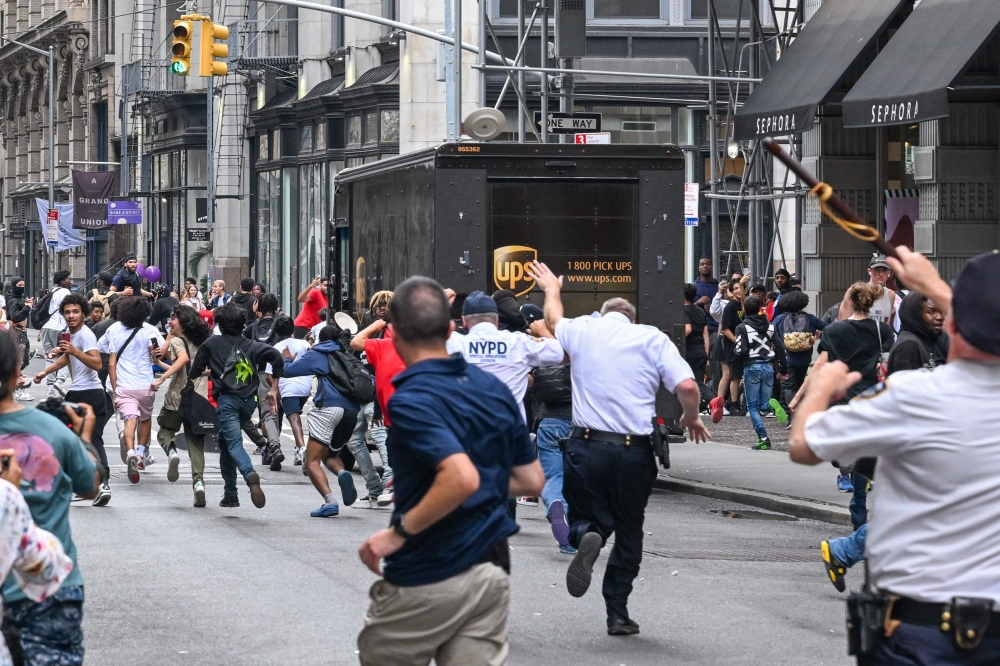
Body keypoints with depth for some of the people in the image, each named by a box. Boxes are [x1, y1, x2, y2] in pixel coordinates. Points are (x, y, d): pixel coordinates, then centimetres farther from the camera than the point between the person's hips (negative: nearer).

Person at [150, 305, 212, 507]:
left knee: (165, 430, 18)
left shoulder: (177, 341, -5)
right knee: (196, 443, 7)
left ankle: (171, 452, -14)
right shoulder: (203, 342, 14)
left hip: (177, 398, -5)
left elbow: (183, 358, -23)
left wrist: (162, 378, -29)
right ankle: (198, 480, -13)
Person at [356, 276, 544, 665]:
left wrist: (398, 532, -20)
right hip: (492, 573, 7)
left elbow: (463, 478, -30)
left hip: (428, 580, -7)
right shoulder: (495, 389, 7)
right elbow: (532, 482, 13)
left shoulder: (410, 400, -16)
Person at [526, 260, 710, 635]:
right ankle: (618, 613, 11)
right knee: (628, 534, 13)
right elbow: (687, 386, -7)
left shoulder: (582, 330, 9)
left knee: (586, 517, 15)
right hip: (634, 450, 0)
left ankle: (587, 536, -20)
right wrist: (691, 419, 14)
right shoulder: (653, 339, 4)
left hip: (586, 446, 0)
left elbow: (553, 321, 33)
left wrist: (551, 289, 54)